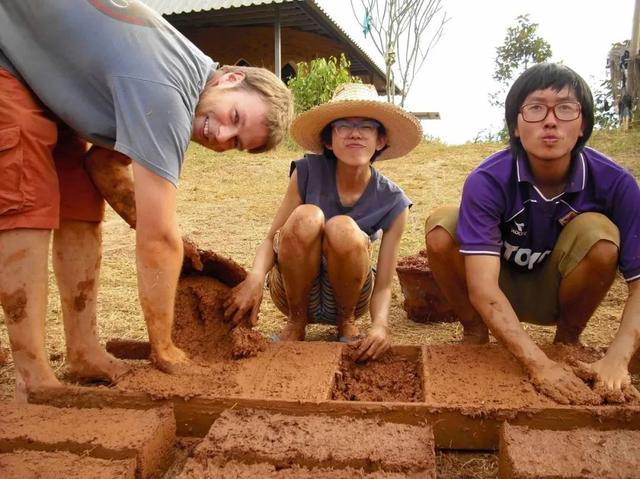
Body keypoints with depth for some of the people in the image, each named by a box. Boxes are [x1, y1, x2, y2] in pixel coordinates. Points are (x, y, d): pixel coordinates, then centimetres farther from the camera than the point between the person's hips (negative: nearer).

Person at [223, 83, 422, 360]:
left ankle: (346, 322, -4)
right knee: (306, 217, -31)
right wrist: (255, 278, -33)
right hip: (294, 292, 0)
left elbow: (382, 285, -12)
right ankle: (296, 324, -9)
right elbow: (271, 239, -11)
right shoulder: (308, 172, -14)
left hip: (346, 297, 0)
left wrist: (380, 325, -33)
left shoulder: (393, 202, -13)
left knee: (343, 229, -32)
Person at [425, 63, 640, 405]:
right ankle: (475, 332, -2)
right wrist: (540, 365, -45)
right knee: (441, 227, -27)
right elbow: (482, 287, -36)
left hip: (558, 292, 1)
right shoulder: (487, 181, -28)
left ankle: (568, 339, -2)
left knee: (599, 233, -30)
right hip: (500, 294, 0)